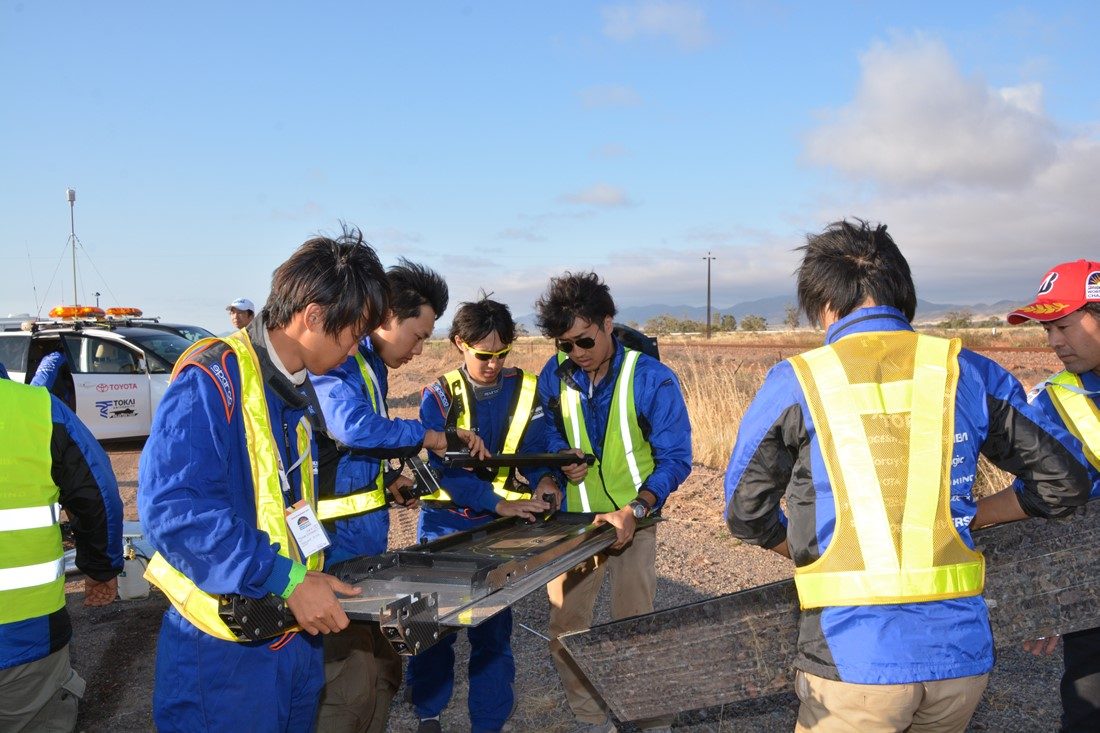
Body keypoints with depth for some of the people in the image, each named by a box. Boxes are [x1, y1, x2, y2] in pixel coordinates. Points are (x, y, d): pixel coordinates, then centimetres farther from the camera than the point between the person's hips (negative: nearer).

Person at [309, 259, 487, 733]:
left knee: (383, 667, 18)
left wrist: (386, 486, 11)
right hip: (333, 546, -10)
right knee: (351, 686, -6)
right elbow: (356, 427, -30)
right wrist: (430, 438, -16)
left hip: (364, 546, 10)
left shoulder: (370, 366, 17)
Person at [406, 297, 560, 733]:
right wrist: (499, 503, -28)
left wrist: (543, 480, -22)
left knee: (494, 628, 6)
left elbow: (535, 448, 0)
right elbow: (447, 467, -18)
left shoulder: (524, 388, -3)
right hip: (445, 524, -1)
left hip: (501, 526, 2)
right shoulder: (439, 396, -10)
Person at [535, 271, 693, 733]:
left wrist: (634, 510, -24)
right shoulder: (555, 375, -4)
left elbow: (675, 458, -12)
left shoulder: (651, 379, -15)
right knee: (563, 630, 5)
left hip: (633, 521, -3)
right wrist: (562, 459, -11)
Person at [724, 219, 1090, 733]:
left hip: (852, 657, -3)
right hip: (962, 653, 4)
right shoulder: (967, 373, 3)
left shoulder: (795, 382, -3)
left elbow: (746, 513, 3)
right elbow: (1065, 480, 11)